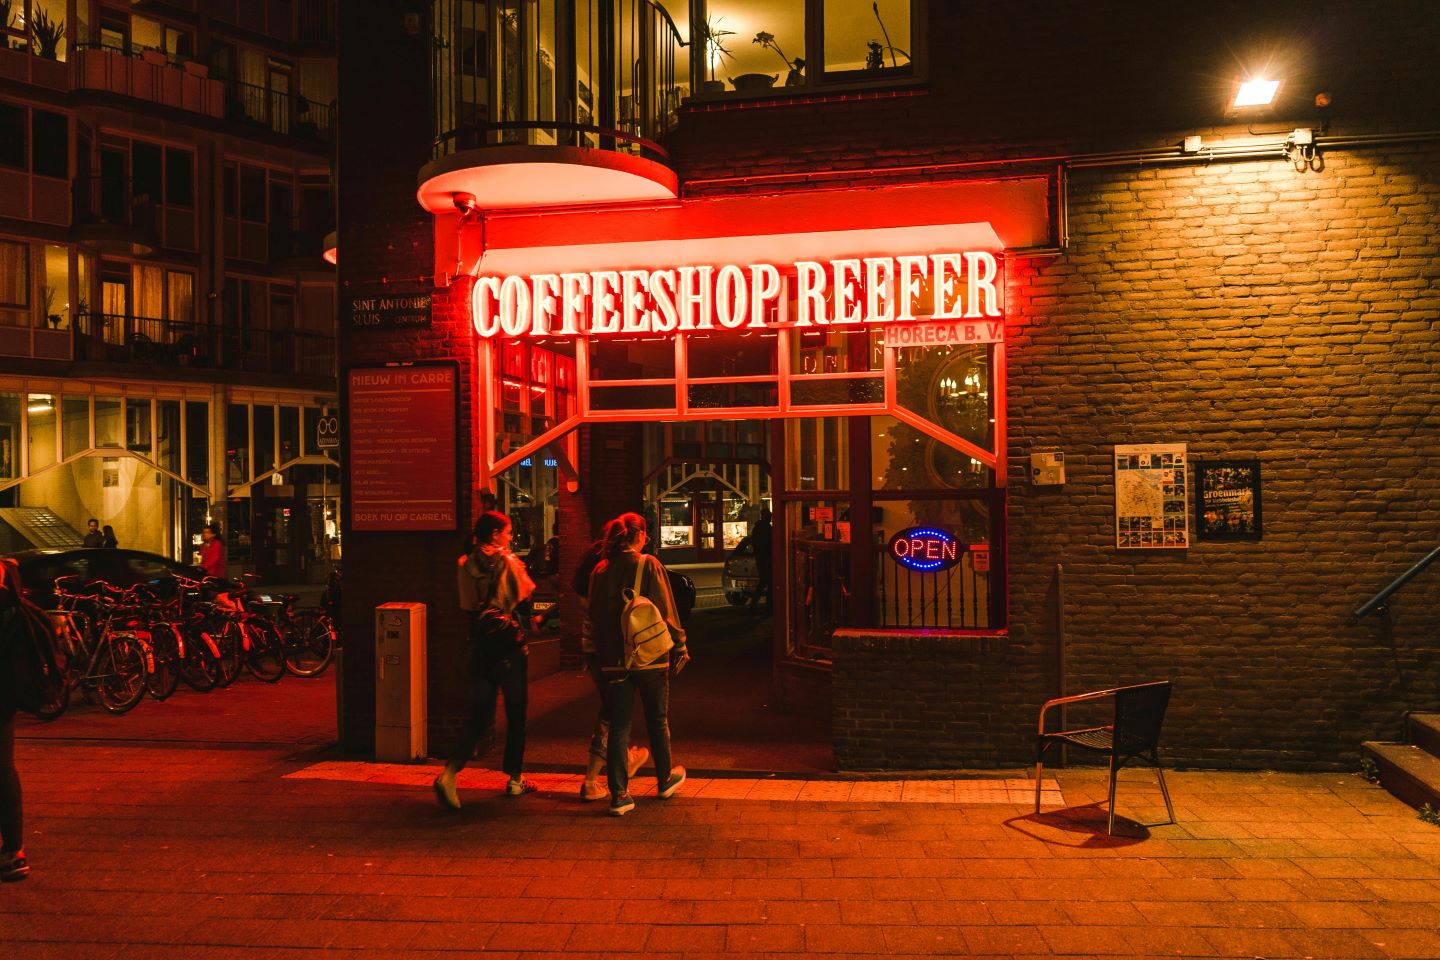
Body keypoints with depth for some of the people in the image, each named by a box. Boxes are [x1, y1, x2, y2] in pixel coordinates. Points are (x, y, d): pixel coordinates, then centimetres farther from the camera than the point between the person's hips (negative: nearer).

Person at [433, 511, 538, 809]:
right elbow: (528, 596, -1)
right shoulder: (508, 561, -9)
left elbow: (467, 605, 10)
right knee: (516, 712, 12)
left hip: (480, 647, 4)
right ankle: (515, 779, 21)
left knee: (479, 715, 8)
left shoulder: (464, 564, 3)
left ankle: (449, 772, -11)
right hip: (509, 643, -4)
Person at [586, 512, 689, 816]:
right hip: (650, 655, -3)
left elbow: (593, 615, 8)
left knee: (618, 726, 5)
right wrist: (679, 646, 2)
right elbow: (666, 611, -9)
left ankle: (619, 795, 3)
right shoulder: (649, 565, -9)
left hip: (613, 659, 3)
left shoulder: (600, 570, 2)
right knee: (658, 720, 16)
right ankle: (665, 779, 32)